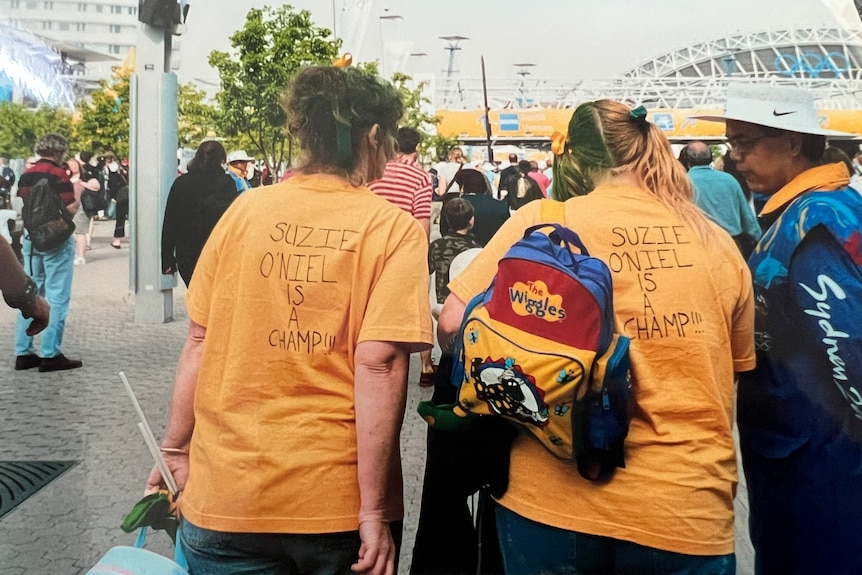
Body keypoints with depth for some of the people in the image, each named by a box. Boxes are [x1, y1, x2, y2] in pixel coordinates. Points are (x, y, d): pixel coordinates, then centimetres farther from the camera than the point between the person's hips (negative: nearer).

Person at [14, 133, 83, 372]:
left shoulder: (25, 175, 9)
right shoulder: (58, 175, -12)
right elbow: (69, 210, -16)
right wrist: (78, 197, 1)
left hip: (31, 237, 7)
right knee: (57, 298, -2)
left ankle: (23, 352, 14)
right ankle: (50, 355, -2)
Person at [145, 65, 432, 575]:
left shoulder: (246, 209, 1)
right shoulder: (394, 229, -8)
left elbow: (200, 340, 3)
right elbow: (379, 363, -16)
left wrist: (176, 450, 14)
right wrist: (374, 512, -12)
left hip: (228, 490, 2)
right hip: (338, 499, -1)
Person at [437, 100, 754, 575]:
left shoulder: (540, 221, -6)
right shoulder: (719, 244, 3)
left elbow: (452, 325, -4)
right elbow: (738, 368, 14)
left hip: (555, 497, -1)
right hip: (687, 506, 2)